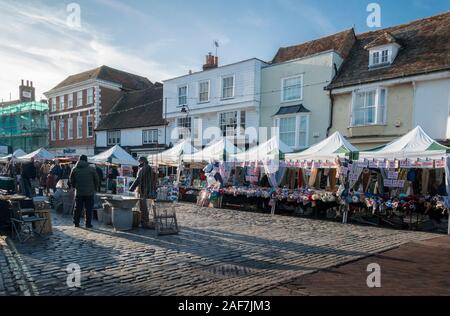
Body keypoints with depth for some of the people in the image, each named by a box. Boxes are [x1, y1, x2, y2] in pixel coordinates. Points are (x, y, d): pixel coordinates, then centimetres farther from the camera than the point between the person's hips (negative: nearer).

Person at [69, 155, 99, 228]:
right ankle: (88, 224, 5)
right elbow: (96, 181, 1)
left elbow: (72, 181, 11)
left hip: (79, 193, 2)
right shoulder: (91, 169, -4)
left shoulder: (74, 169, 3)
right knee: (89, 209, 4)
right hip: (89, 193, -2)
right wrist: (94, 188, 15)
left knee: (78, 208, 12)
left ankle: (76, 223, 17)